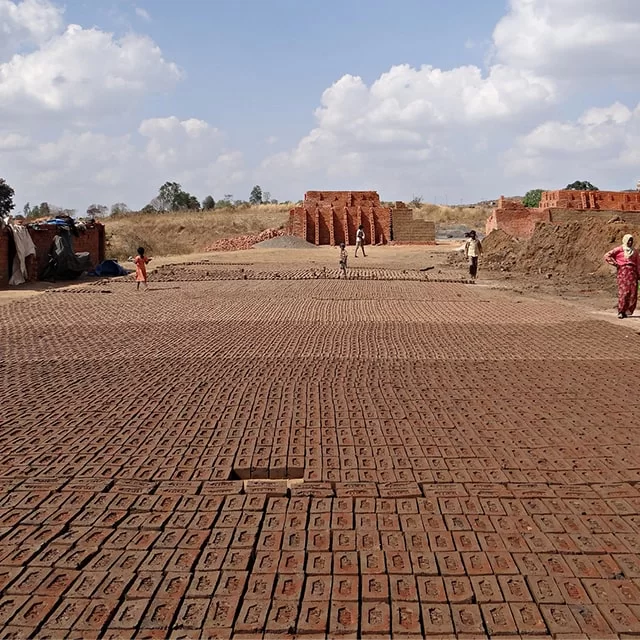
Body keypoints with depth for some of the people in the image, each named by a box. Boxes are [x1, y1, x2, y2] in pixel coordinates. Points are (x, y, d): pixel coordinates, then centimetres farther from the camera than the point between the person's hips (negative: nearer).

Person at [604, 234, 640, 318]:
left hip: (633, 272, 4)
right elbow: (607, 256, -1)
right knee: (623, 291, -12)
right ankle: (621, 311, -8)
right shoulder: (619, 249, 3)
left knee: (633, 291, -3)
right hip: (623, 271, -4)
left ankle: (628, 311, 5)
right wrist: (615, 264, -5)